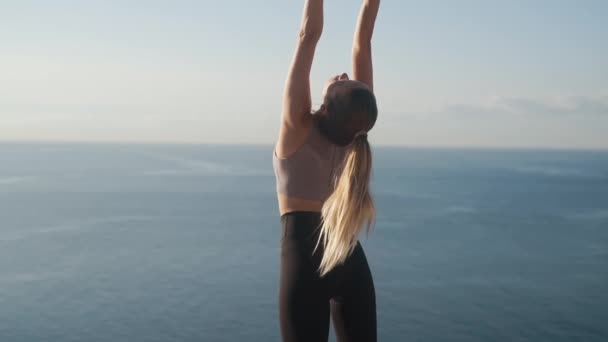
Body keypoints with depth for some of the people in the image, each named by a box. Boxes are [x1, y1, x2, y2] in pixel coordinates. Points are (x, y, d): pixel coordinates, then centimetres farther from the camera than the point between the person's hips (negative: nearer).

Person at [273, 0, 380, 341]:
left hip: (305, 255, -4)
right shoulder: (352, 131, -4)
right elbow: (363, 44, -1)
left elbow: (309, 36, -12)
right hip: (351, 258, 4)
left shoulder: (299, 127, -13)